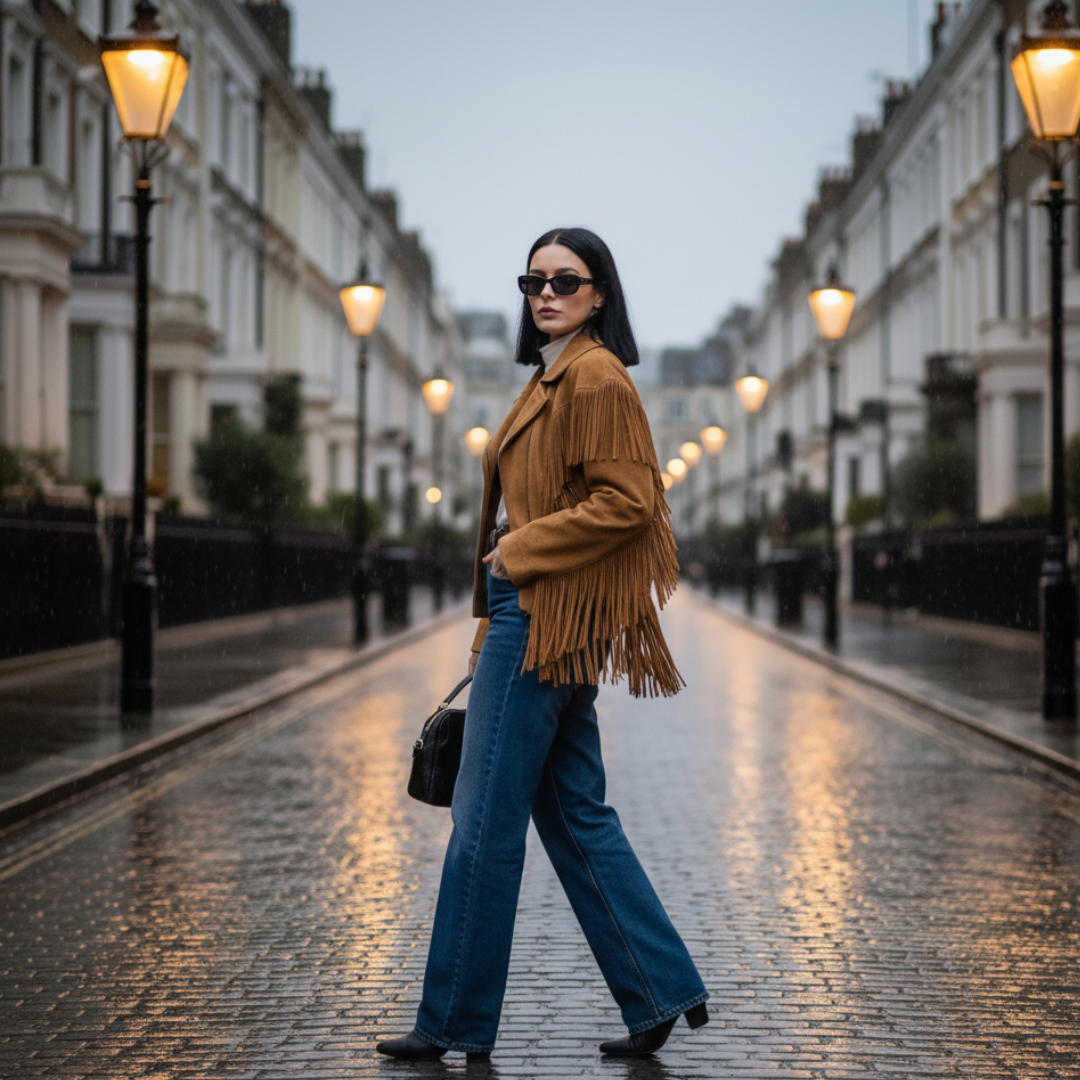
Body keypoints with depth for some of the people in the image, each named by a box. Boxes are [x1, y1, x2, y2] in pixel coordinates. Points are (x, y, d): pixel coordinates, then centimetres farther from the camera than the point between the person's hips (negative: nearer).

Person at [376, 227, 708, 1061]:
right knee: (576, 814, 11)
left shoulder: (597, 377, -10)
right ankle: (662, 991, 15)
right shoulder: (553, 378, 19)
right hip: (527, 612, 10)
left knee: (485, 818, -3)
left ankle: (455, 1021, 6)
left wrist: (520, 551, -14)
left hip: (547, 617, -10)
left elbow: (625, 500, -19)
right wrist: (493, 630, 19)